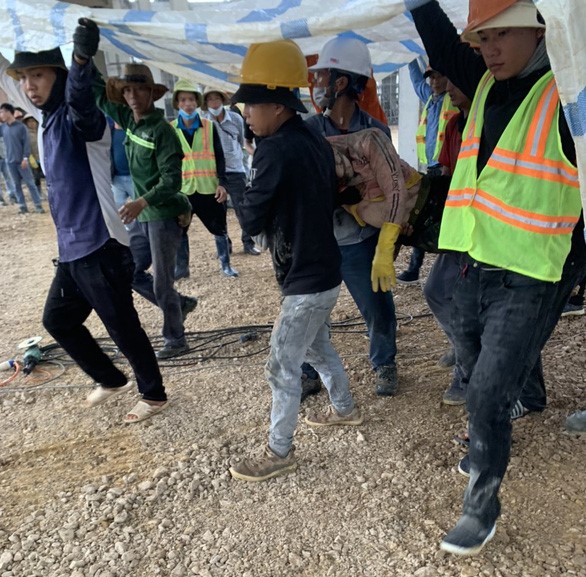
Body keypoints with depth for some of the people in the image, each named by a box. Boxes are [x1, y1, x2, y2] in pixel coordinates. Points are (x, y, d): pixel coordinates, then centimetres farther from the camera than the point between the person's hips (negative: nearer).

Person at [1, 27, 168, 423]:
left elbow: (81, 98, -38)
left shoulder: (79, 118, -12)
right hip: (72, 249, 10)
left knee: (123, 328, 2)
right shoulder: (48, 122, 14)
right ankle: (112, 380, 38)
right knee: (57, 319, 21)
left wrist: (82, 59, -55)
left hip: (100, 247, -10)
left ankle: (154, 395, 25)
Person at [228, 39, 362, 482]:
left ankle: (280, 453, 21)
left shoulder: (275, 150, -22)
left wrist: (246, 193, 2)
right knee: (318, 347, 27)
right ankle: (345, 409, 45)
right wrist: (294, 217, 6)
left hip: (305, 281, -9)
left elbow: (252, 221, -15)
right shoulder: (317, 141, 5)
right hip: (325, 272, 9)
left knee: (282, 368, 4)